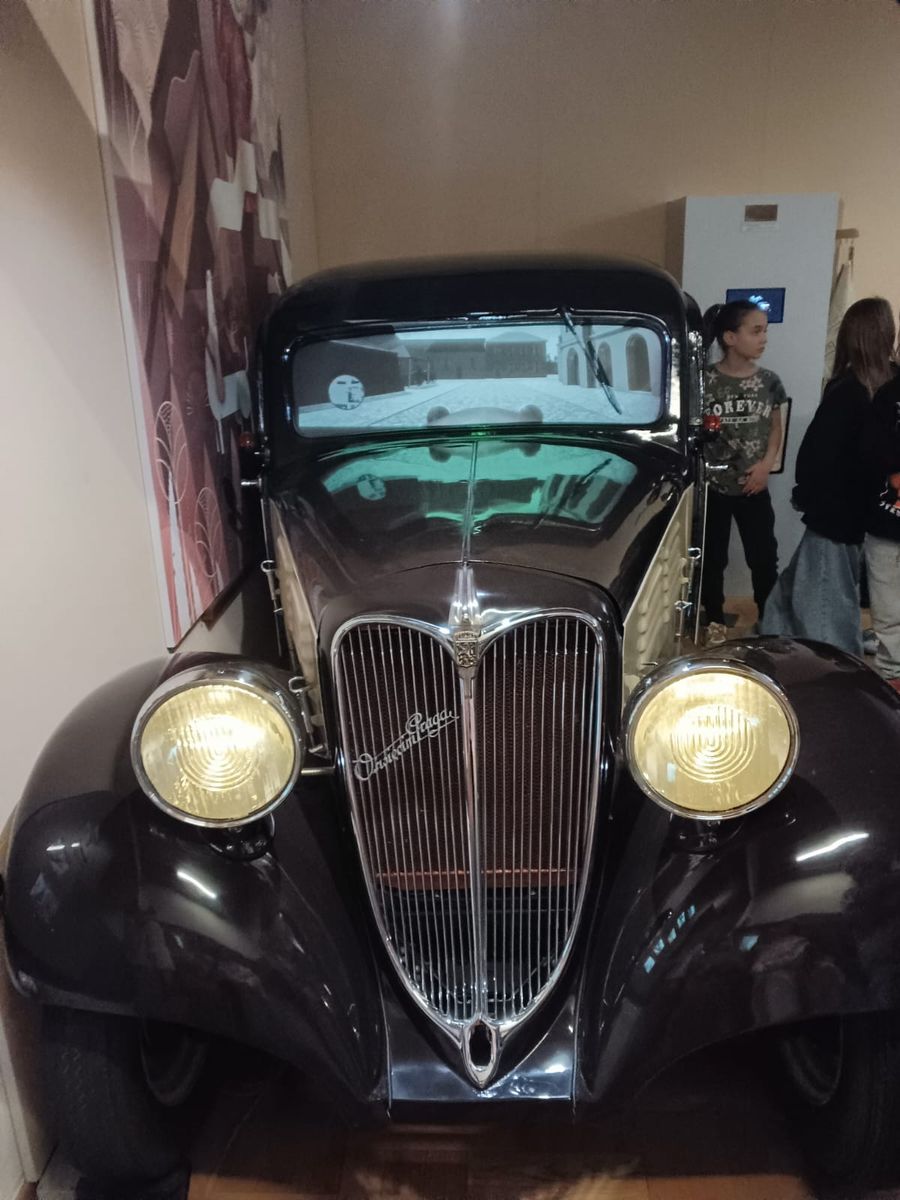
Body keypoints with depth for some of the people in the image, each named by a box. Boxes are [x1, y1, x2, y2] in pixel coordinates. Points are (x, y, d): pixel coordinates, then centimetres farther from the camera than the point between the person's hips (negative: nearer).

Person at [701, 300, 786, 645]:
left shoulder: (769, 381, 0)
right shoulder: (705, 381, -9)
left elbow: (776, 428, 9)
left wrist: (766, 464, -5)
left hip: (754, 488, 2)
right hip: (713, 486, -2)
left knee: (764, 558, 6)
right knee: (713, 557, 9)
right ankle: (715, 621, 26)